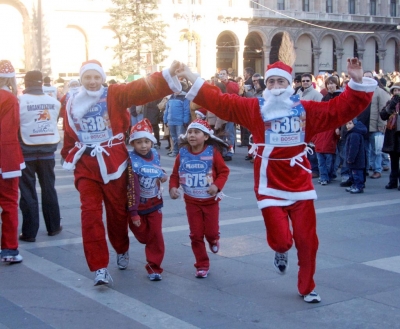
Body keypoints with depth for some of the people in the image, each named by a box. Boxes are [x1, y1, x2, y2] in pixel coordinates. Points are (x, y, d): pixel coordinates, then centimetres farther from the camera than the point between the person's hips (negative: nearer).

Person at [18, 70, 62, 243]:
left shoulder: (20, 101, -13)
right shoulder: (54, 102, 1)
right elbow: (56, 121, 8)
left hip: (27, 151, -3)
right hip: (48, 150, 4)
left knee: (28, 191, 3)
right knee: (49, 189, 15)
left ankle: (29, 232, 4)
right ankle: (53, 226, 22)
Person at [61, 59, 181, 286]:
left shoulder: (114, 95, -5)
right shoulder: (73, 104, 5)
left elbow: (142, 89, -19)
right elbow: (69, 134, 14)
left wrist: (168, 74, -32)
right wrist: (68, 157, 18)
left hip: (113, 163, -1)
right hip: (86, 165, 2)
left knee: (117, 211, 11)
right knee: (90, 214, -8)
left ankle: (122, 250, 40)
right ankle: (100, 268, -3)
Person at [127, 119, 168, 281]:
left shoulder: (155, 154, -5)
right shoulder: (131, 160, -22)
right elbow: (132, 187, -24)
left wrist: (163, 175, -4)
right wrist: (133, 212, -25)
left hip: (154, 203, 4)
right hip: (137, 205, -4)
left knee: (156, 236, 3)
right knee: (143, 236, 10)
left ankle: (154, 267, 14)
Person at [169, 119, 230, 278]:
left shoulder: (212, 152, -13)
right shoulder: (182, 153, -7)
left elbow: (224, 171, -9)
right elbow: (175, 174, -1)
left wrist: (217, 185, -23)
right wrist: (173, 187, -18)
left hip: (210, 200, -2)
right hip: (191, 201, 2)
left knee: (211, 231, 6)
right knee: (196, 234, 5)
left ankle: (213, 239, 45)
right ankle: (202, 265, 19)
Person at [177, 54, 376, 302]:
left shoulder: (306, 110, 1)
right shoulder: (255, 109, -3)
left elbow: (340, 109, 1)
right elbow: (220, 102, -6)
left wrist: (358, 83, -10)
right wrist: (194, 79, -10)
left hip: (300, 186, 2)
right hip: (270, 187, -2)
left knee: (308, 241, 7)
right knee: (280, 240, -6)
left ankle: (307, 288, 29)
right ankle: (281, 252, 36)